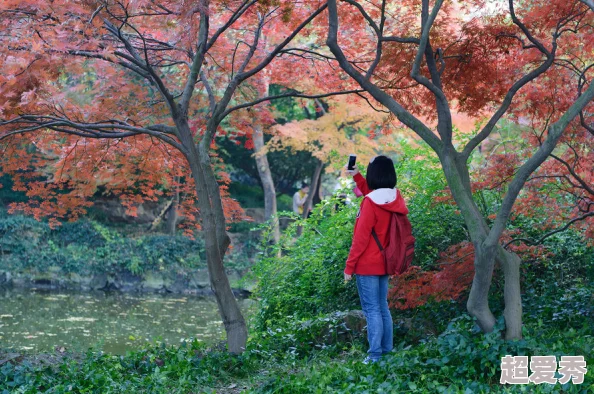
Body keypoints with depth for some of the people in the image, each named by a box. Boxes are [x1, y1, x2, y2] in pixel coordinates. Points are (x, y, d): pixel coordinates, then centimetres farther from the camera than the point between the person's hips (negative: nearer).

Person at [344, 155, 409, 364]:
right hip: (384, 263, 7)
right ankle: (387, 350, 17)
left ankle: (375, 355, -5)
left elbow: (361, 238, -17)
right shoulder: (394, 198, 3)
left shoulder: (370, 203, -18)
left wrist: (349, 266, -11)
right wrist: (356, 176, 21)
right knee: (383, 307, 14)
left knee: (371, 309, -5)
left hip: (367, 265, -7)